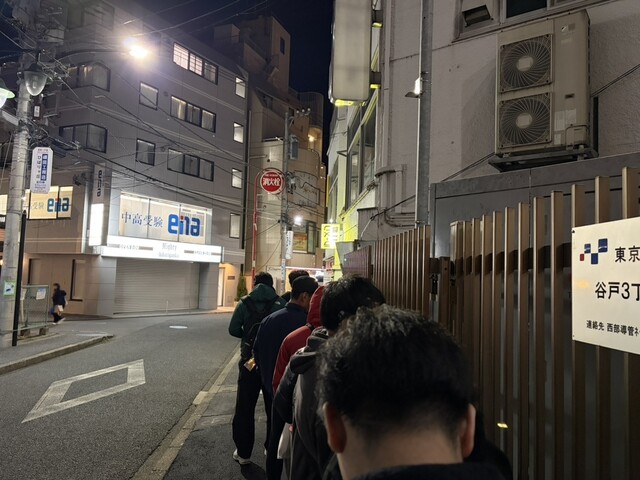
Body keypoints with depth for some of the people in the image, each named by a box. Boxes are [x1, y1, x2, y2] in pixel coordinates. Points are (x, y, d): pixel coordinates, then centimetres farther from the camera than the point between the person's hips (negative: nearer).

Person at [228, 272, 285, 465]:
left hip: (249, 361, -1)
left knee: (244, 409, 11)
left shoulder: (245, 303, -4)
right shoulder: (281, 303, -6)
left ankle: (243, 452, 16)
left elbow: (233, 329, -7)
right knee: (274, 408, 17)